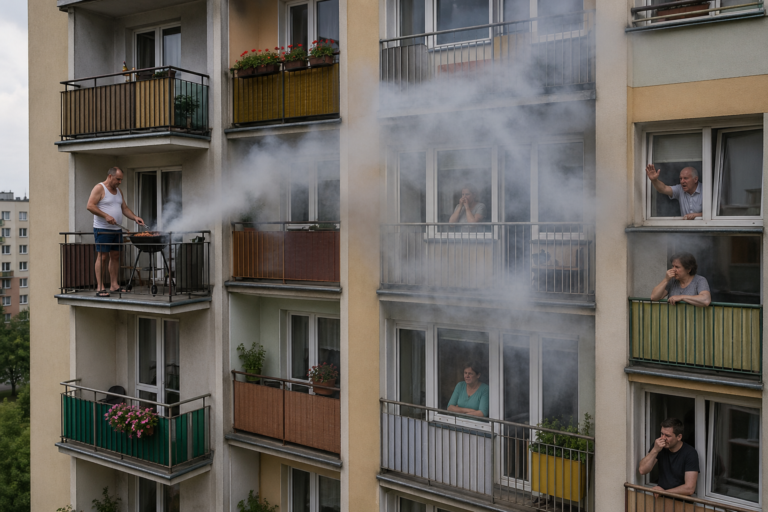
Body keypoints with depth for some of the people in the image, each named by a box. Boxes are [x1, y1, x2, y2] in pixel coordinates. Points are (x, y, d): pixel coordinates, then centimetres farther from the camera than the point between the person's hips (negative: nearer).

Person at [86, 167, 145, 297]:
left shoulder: (118, 191, 18)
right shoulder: (99, 188, -6)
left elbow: (124, 208, 20)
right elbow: (90, 206, -15)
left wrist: (135, 217, 4)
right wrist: (106, 216, -22)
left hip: (117, 230, 8)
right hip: (102, 230, -8)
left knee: (115, 256, 8)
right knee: (103, 257, -8)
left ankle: (114, 285, 14)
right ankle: (100, 287, -6)